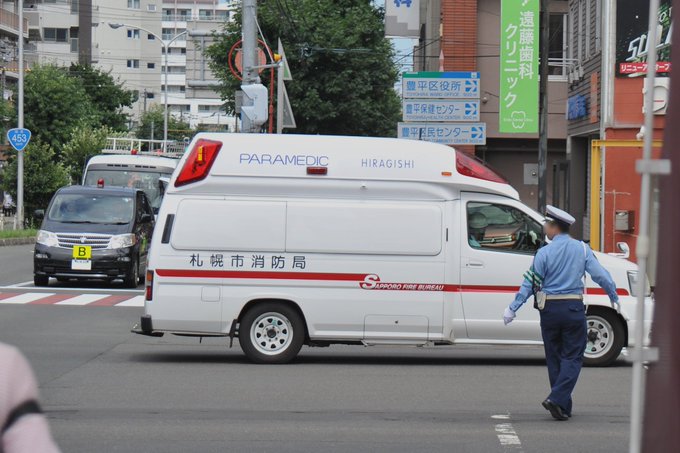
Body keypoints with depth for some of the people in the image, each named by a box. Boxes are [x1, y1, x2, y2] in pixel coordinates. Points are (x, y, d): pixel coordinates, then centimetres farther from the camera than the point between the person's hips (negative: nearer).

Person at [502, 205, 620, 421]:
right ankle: (557, 399, -17)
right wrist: (614, 298, 14)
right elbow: (601, 275, 0)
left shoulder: (544, 253, -6)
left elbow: (530, 283, -6)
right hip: (574, 308, 0)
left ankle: (563, 407, 13)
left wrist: (513, 308, 0)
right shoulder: (582, 249, 0)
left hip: (550, 310, 0)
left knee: (554, 357, 11)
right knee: (572, 357, 2)